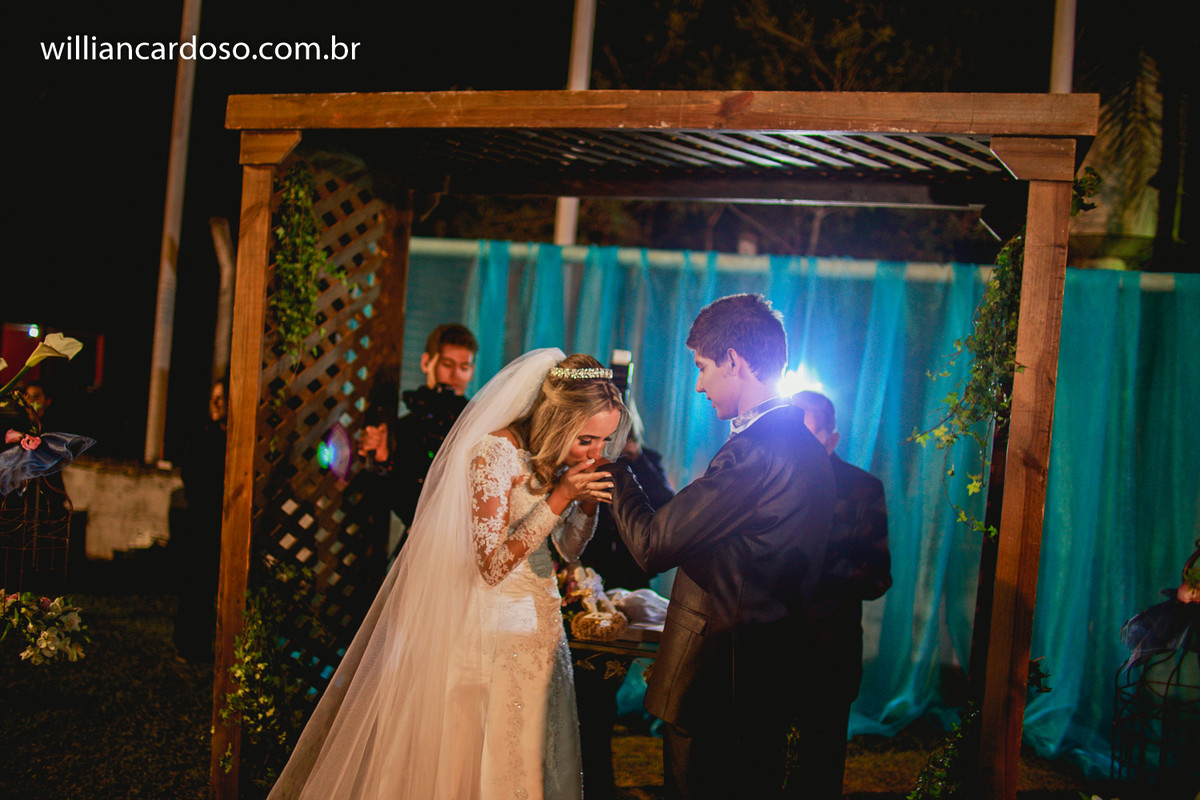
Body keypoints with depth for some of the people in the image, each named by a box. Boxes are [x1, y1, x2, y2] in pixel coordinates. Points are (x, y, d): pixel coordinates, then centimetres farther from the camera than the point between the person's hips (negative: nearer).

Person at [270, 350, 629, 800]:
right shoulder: (497, 451, -18)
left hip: (539, 624, 7)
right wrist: (558, 498, -22)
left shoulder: (556, 455, 4)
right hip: (494, 626, -7)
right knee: (479, 757, 0)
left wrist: (588, 504, -6)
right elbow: (493, 565, -19)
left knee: (529, 756, 10)